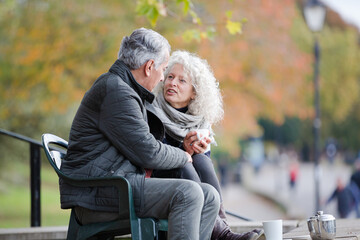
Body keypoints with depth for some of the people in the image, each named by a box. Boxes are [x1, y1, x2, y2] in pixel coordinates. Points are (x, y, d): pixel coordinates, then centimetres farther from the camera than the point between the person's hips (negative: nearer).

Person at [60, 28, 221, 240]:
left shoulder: (121, 88, 22)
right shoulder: (115, 92, -13)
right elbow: (149, 154, -15)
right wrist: (183, 157, 4)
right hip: (97, 193, -11)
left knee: (209, 197, 0)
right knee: (187, 193, -27)